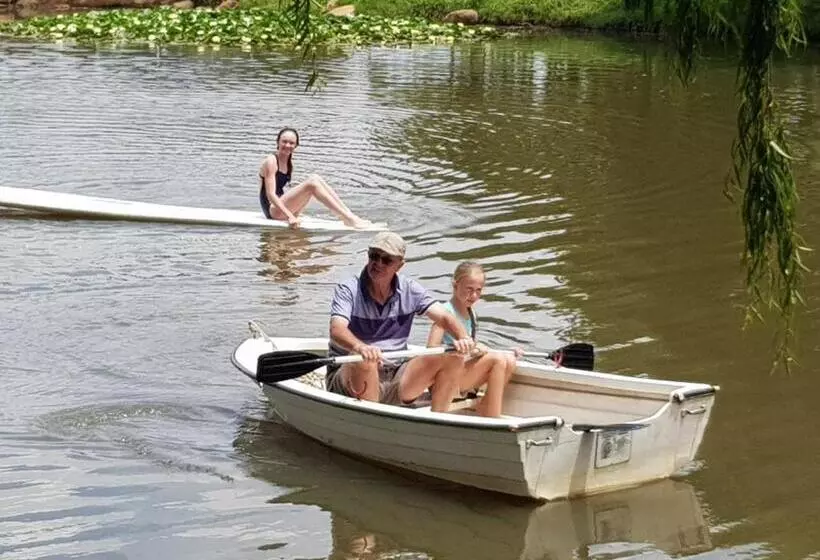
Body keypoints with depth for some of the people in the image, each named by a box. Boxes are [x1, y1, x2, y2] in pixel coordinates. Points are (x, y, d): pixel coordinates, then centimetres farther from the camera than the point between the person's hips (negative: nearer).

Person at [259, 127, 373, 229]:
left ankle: (350, 216, -17)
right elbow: (270, 195, -19)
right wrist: (289, 216, -26)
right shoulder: (271, 162, -11)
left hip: (284, 208, 8)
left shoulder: (289, 164, 14)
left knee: (315, 178, -8)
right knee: (312, 183, -25)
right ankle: (349, 220, -32)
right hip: (273, 210, -8)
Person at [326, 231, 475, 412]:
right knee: (365, 362, -39)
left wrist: (463, 338, -28)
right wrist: (359, 347, -49)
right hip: (348, 376, -4)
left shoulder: (409, 290, 5)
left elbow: (444, 317, -5)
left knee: (452, 357, -12)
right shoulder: (348, 290, -8)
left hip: (395, 377, 4)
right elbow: (337, 331, -26)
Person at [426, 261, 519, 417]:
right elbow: (431, 347, -23)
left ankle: (483, 408, -6)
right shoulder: (446, 311, -12)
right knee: (498, 360, -22)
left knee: (509, 361, -9)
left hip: (464, 373, 8)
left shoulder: (471, 314, 14)